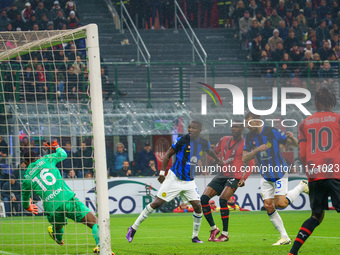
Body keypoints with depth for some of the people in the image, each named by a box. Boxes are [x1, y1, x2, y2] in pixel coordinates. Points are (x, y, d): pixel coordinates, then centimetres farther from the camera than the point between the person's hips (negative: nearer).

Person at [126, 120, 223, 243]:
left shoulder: (204, 143, 1)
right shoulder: (182, 140, -12)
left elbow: (210, 152, 25)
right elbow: (168, 155, -4)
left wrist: (219, 161, 34)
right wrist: (162, 172, -10)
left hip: (189, 181, 4)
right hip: (174, 177, -4)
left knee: (197, 206, -9)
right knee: (157, 203, -7)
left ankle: (195, 236, 7)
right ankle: (133, 228, 2)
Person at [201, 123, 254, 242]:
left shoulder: (245, 144, 1)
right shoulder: (224, 140, 15)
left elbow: (251, 165, 3)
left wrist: (243, 179, -9)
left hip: (234, 177, -5)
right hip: (221, 175, 6)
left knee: (223, 199, -25)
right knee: (204, 198, -11)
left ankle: (225, 234, -18)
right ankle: (213, 228, 1)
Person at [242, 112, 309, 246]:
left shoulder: (273, 132, -15)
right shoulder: (250, 137, -2)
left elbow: (295, 144, -9)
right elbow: (244, 158, -7)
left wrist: (292, 138, -33)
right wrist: (257, 149, -23)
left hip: (280, 173, -5)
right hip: (265, 177, 5)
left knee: (280, 203, -17)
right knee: (269, 207, -4)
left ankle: (301, 187, 9)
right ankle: (284, 237, 4)